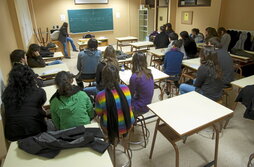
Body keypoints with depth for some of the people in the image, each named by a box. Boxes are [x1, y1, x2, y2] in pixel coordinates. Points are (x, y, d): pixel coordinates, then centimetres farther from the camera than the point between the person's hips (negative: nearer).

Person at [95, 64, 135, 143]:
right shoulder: (126, 88, -13)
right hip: (128, 125, 3)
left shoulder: (100, 96, -20)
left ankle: (111, 140, 38)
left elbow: (99, 113, -3)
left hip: (112, 129, -2)